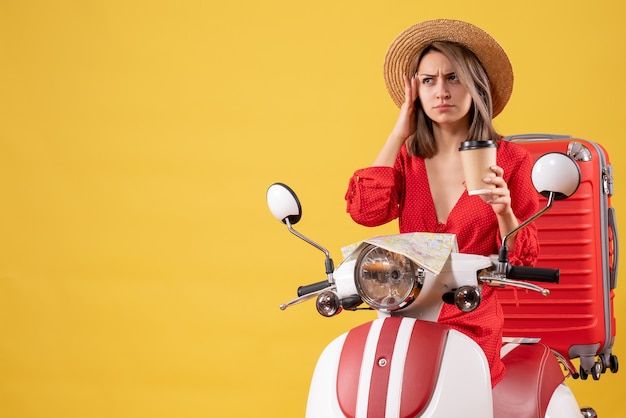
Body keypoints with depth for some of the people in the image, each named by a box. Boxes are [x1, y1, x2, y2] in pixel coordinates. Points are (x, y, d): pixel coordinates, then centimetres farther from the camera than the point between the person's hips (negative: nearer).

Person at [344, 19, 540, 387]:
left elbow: (523, 261, 3)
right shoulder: (407, 157, 12)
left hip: (472, 325, -3)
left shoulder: (510, 160, 2)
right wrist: (399, 133, 2)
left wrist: (504, 211, -18)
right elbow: (366, 211, -9)